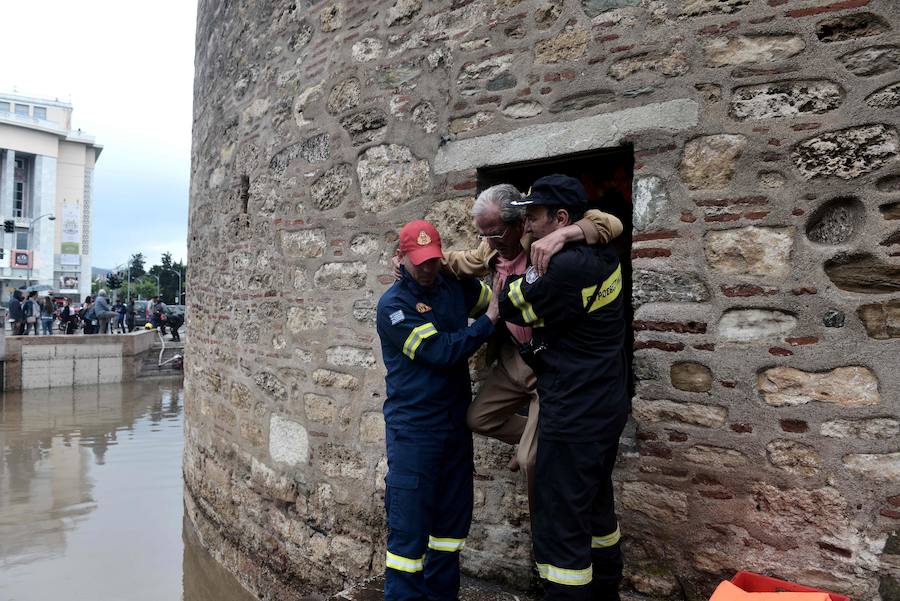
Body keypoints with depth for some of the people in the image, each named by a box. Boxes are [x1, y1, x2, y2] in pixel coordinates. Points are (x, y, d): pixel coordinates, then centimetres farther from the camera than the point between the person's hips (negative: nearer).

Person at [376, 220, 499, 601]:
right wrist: (489, 319, -14)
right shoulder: (393, 305, -12)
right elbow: (443, 352, -19)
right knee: (409, 528, -1)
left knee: (453, 520, 16)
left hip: (456, 425, 6)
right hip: (414, 430, -6)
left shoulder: (454, 285, 5)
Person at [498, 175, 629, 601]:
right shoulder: (602, 257, 3)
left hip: (574, 415, -10)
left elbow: (512, 308, -12)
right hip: (606, 407, 10)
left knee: (559, 529, -1)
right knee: (595, 507, 25)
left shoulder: (568, 269, -24)